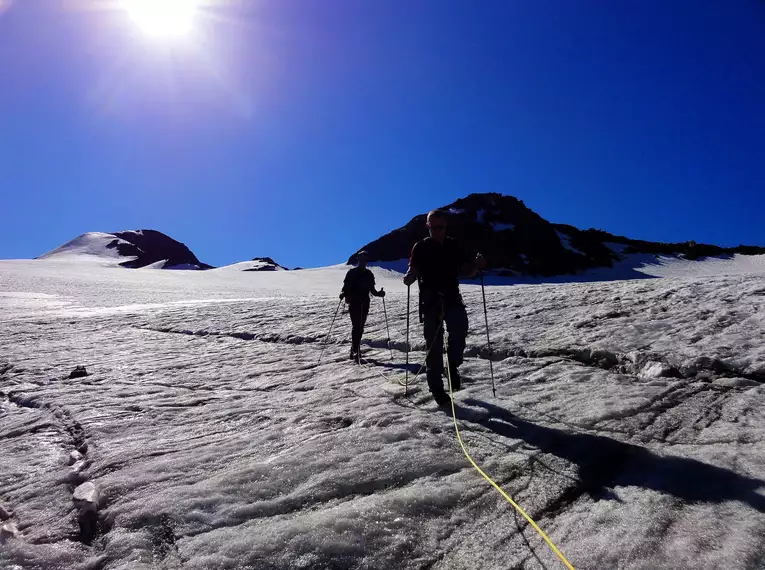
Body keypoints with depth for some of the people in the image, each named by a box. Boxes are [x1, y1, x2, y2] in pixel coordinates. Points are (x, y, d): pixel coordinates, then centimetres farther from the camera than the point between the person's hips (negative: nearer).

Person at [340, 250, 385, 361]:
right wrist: (343, 294, -21)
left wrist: (378, 293, 0)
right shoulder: (351, 273, 2)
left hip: (364, 305, 4)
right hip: (354, 303, -4)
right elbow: (346, 286, -1)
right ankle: (355, 351, -14)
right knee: (357, 326, -14)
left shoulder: (369, 274, 14)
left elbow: (371, 289, 18)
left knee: (360, 328, 6)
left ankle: (354, 351, 15)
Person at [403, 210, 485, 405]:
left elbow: (466, 272, 8)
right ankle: (436, 387, 10)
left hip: (452, 297, 1)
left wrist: (476, 265, -14)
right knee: (434, 344, -1)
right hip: (430, 300, -1)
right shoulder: (420, 247, 4)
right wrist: (408, 277, -24)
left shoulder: (453, 246, 9)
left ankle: (453, 366, 2)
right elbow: (413, 271, -1)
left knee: (460, 327, -24)